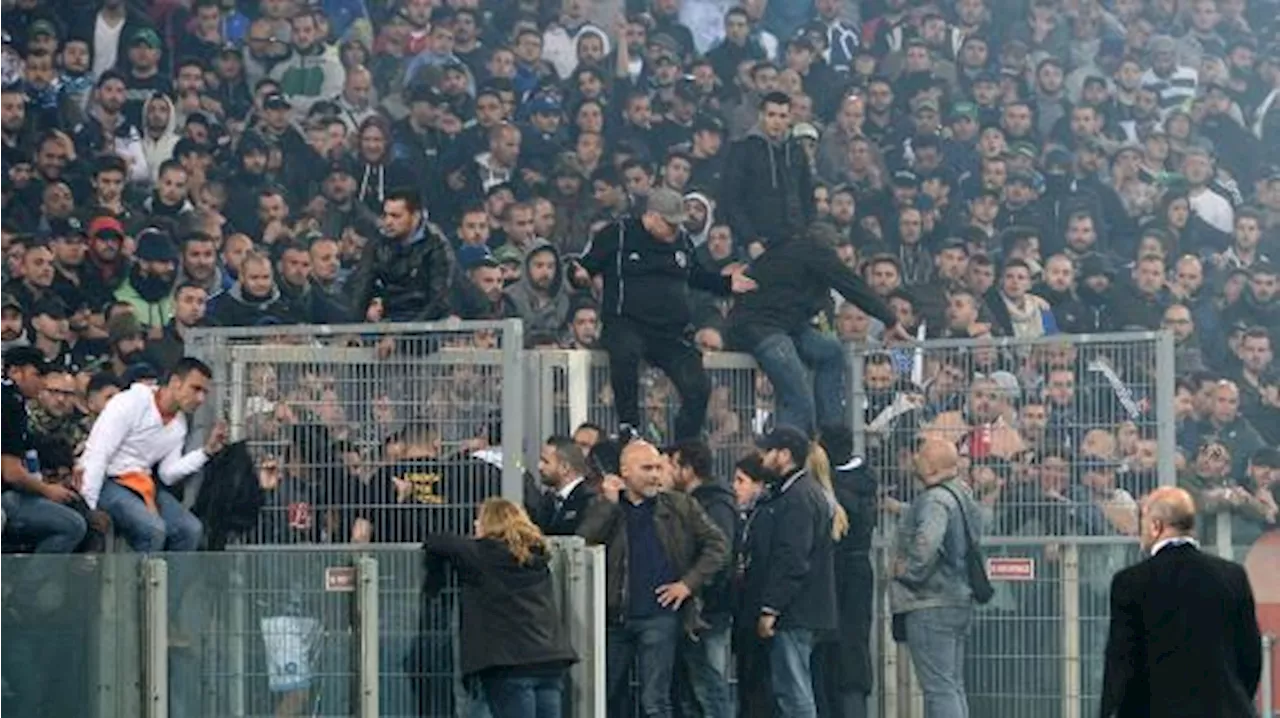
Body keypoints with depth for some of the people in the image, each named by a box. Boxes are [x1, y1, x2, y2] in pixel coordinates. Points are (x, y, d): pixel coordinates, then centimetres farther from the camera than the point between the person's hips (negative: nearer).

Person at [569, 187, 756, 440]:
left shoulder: (682, 240, 15)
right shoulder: (619, 234, 0)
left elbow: (694, 275, 31)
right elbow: (583, 265, 4)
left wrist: (726, 284, 21)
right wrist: (580, 276, -18)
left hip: (671, 333, 5)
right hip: (626, 324, -5)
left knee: (698, 388, -10)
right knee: (625, 352, -39)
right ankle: (629, 432, -27)